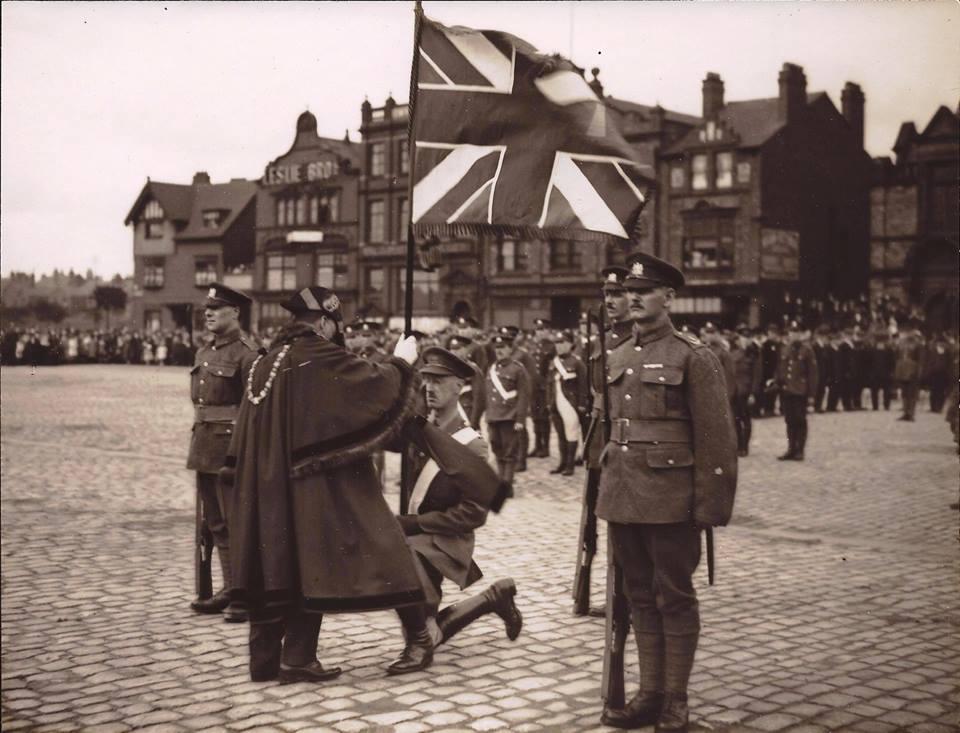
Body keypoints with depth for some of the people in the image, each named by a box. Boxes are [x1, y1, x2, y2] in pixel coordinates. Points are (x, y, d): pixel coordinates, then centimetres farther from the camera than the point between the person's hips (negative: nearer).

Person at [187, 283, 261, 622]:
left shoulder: (247, 352, -12)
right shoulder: (204, 352, 14)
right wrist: (198, 443, 17)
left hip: (232, 446, -9)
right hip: (205, 447, 9)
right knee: (214, 522, 14)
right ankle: (231, 588, 24)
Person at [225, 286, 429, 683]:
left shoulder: (267, 362, 11)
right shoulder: (320, 357, -12)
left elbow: (249, 429, 16)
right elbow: (374, 383, -9)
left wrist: (237, 472, 21)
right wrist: (401, 361, 8)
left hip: (267, 484, 8)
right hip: (314, 482, -8)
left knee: (275, 561, 11)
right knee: (310, 561, 0)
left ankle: (265, 657, 14)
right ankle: (297, 658, 0)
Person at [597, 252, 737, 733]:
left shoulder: (693, 356, -7)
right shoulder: (617, 358, 12)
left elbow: (715, 436, -10)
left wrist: (711, 504, -14)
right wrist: (605, 489, 15)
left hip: (670, 499, -6)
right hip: (622, 497, 6)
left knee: (674, 599, 3)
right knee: (640, 597, 12)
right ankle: (649, 694, 23)